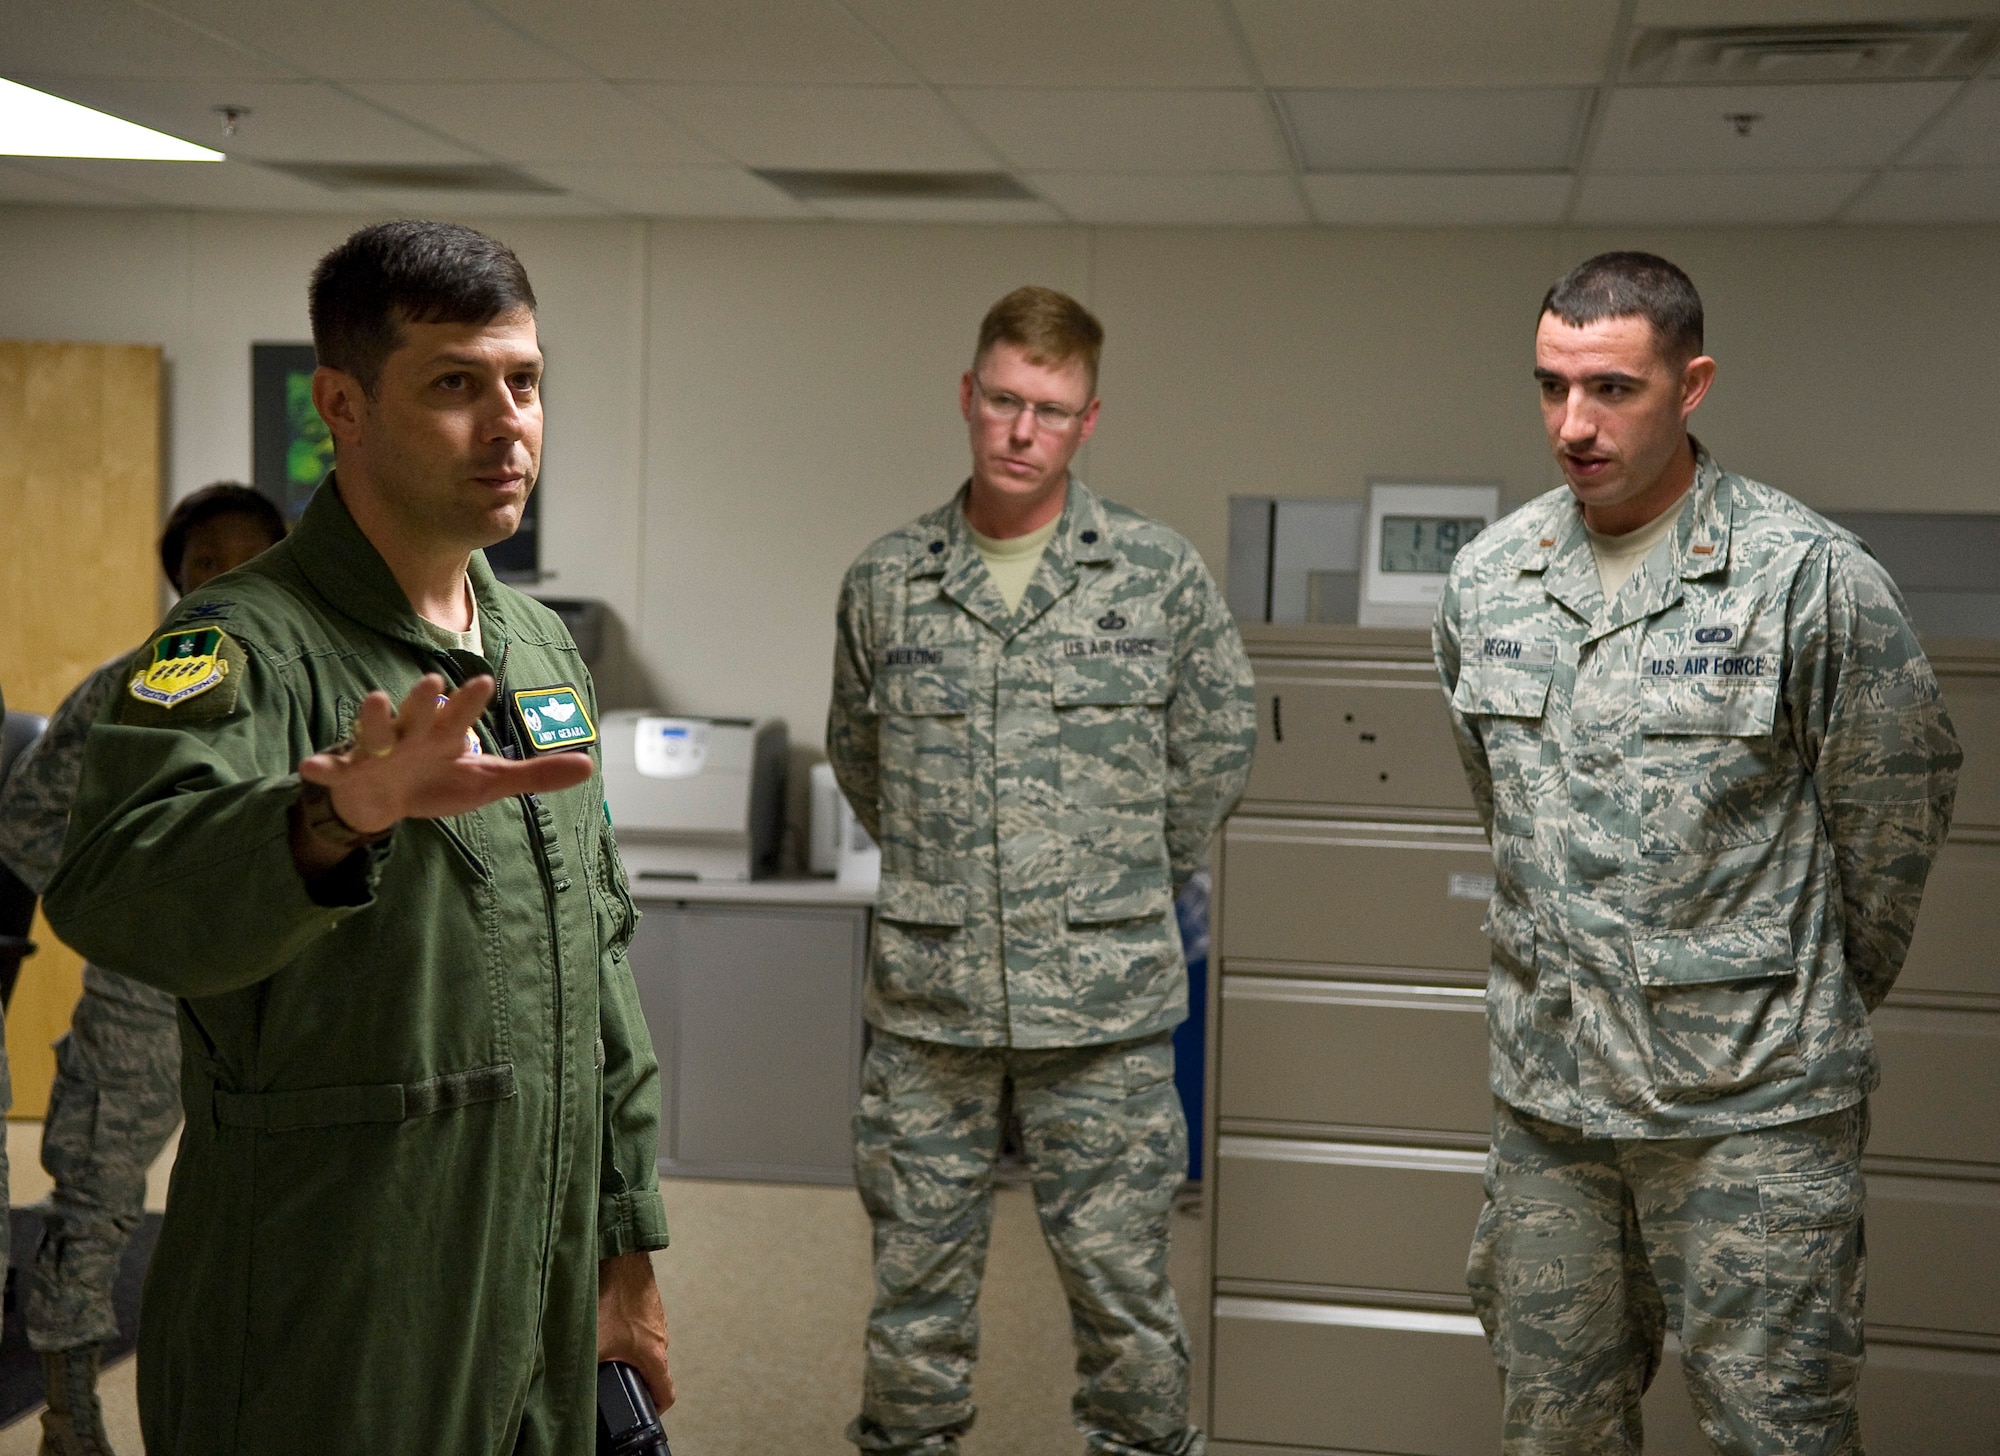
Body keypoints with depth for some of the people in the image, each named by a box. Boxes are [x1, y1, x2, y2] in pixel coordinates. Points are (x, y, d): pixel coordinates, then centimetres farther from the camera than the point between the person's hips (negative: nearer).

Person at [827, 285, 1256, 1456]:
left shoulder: (1163, 576, -2)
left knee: (1124, 1287, 7)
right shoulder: (886, 583, 3)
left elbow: (1222, 744, 8)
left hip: (1106, 1004, -1)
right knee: (918, 1284, 12)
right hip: (928, 1001, 2)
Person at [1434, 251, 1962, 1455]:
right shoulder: (1488, 580, 4)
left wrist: (1821, 1001, 8)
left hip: (1753, 1103, -5)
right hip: (1548, 1086, 5)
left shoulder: (1814, 578, -13)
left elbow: (1895, 809, -2)